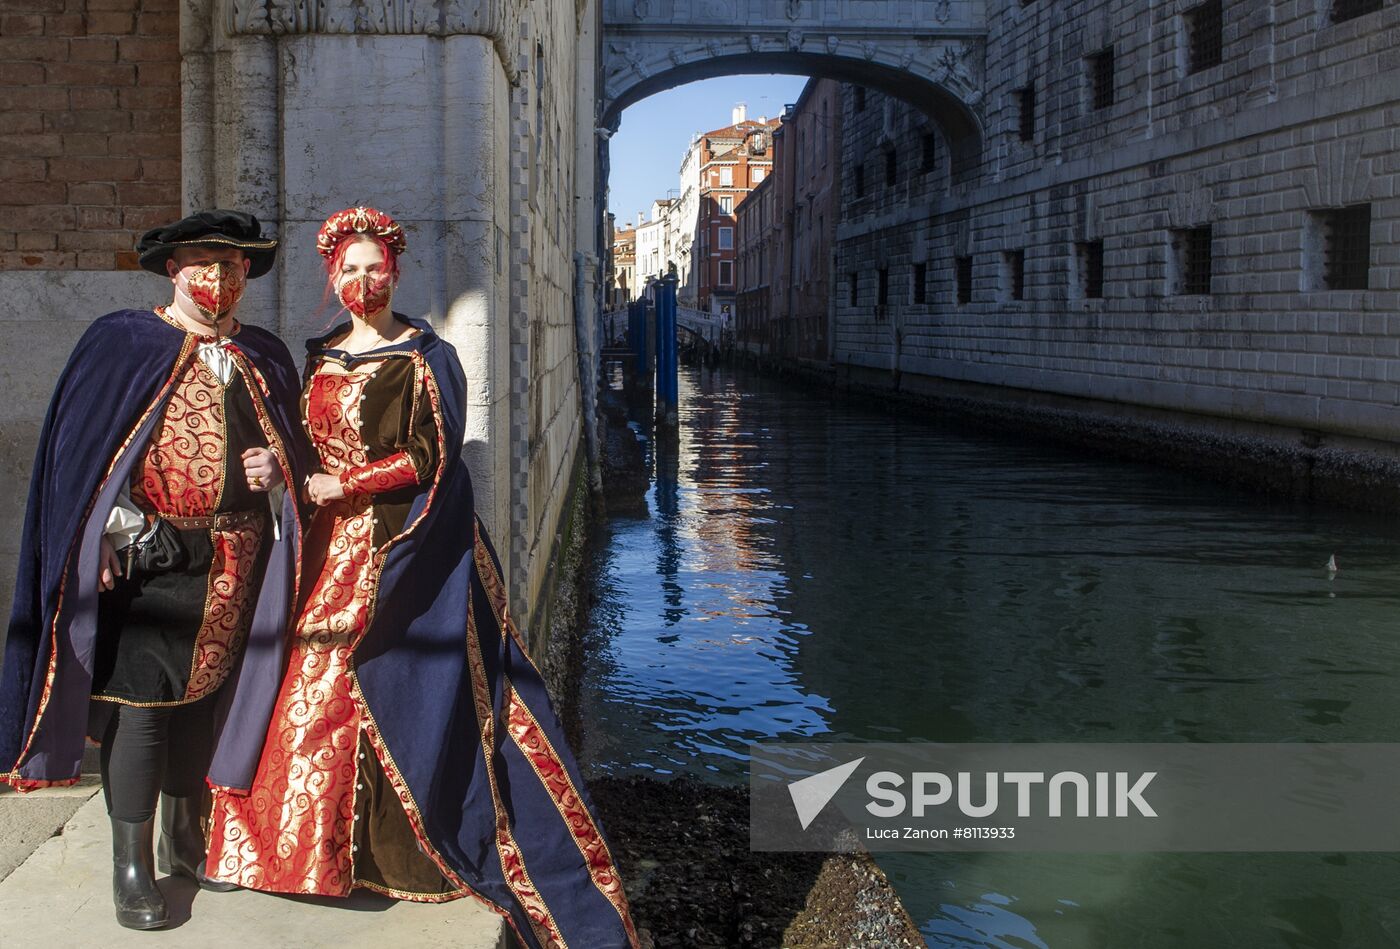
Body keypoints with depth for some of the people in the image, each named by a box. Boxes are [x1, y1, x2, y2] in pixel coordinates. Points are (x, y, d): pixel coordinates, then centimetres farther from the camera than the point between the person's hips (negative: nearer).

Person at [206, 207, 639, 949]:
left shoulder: (427, 357, -3)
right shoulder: (318, 358, 14)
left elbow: (431, 457, -9)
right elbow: (307, 445, 19)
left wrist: (344, 485, -13)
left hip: (407, 546, -5)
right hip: (331, 548, 6)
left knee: (399, 692, -5)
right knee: (316, 689, 3)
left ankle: (397, 849, 5)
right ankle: (327, 843, 15)